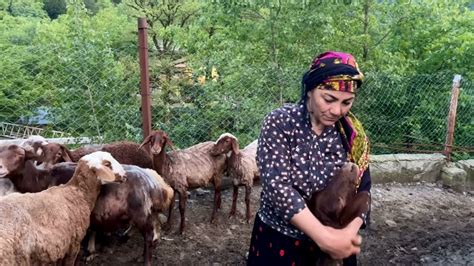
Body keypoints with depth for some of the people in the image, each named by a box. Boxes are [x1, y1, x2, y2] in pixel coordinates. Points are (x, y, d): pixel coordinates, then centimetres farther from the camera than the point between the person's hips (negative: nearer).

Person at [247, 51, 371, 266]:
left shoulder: (352, 133, -5)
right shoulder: (279, 123, -16)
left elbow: (361, 190, -3)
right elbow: (277, 186, -24)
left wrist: (350, 232, -21)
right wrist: (324, 236, -28)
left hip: (336, 245, 3)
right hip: (279, 240, -3)